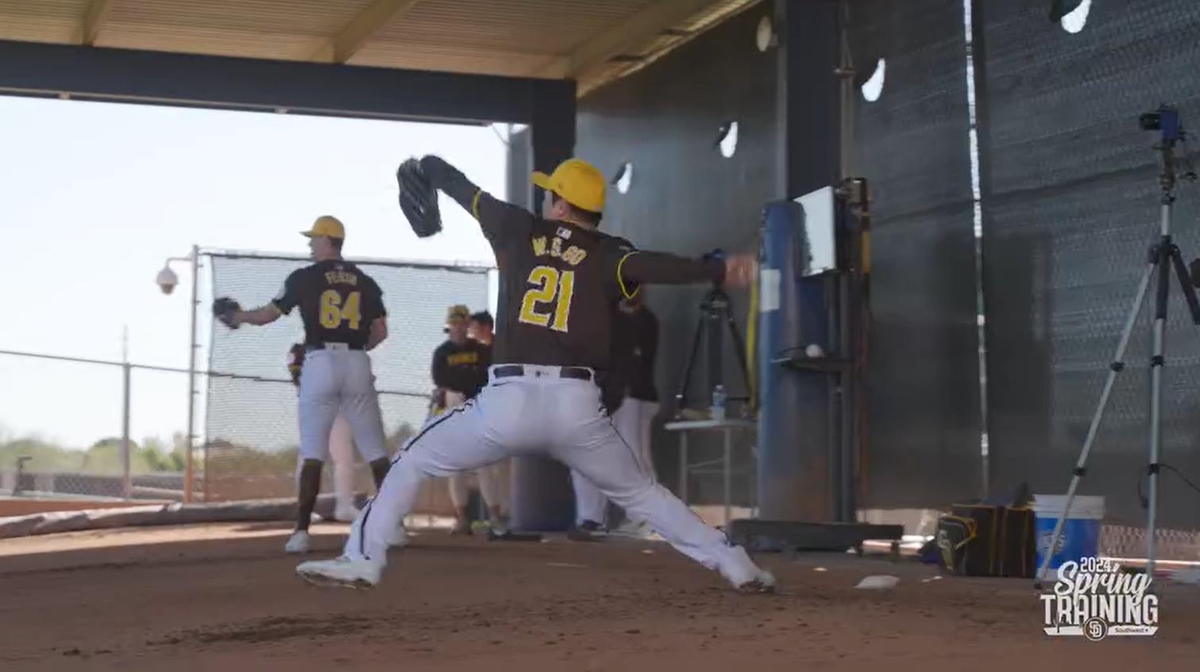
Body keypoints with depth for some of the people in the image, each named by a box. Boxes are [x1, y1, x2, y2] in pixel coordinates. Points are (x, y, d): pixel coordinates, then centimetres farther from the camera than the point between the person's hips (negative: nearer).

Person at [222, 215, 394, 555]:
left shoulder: (304, 277, 1)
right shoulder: (365, 281, 11)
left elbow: (266, 316, 6)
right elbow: (380, 332, 8)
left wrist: (236, 316, 25)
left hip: (320, 364, -2)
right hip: (357, 365, 2)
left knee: (312, 451, -1)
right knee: (375, 450, 6)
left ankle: (302, 530, -7)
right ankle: (391, 524, 3)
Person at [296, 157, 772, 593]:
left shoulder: (518, 231, 11)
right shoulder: (608, 256, 7)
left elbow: (463, 189, 24)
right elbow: (653, 267, -15)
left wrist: (422, 167, 42)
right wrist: (720, 269, -19)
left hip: (509, 401, -1)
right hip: (579, 408, 1)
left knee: (411, 462, 17)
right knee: (638, 491, 22)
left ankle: (361, 559, 4)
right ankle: (734, 563, 17)